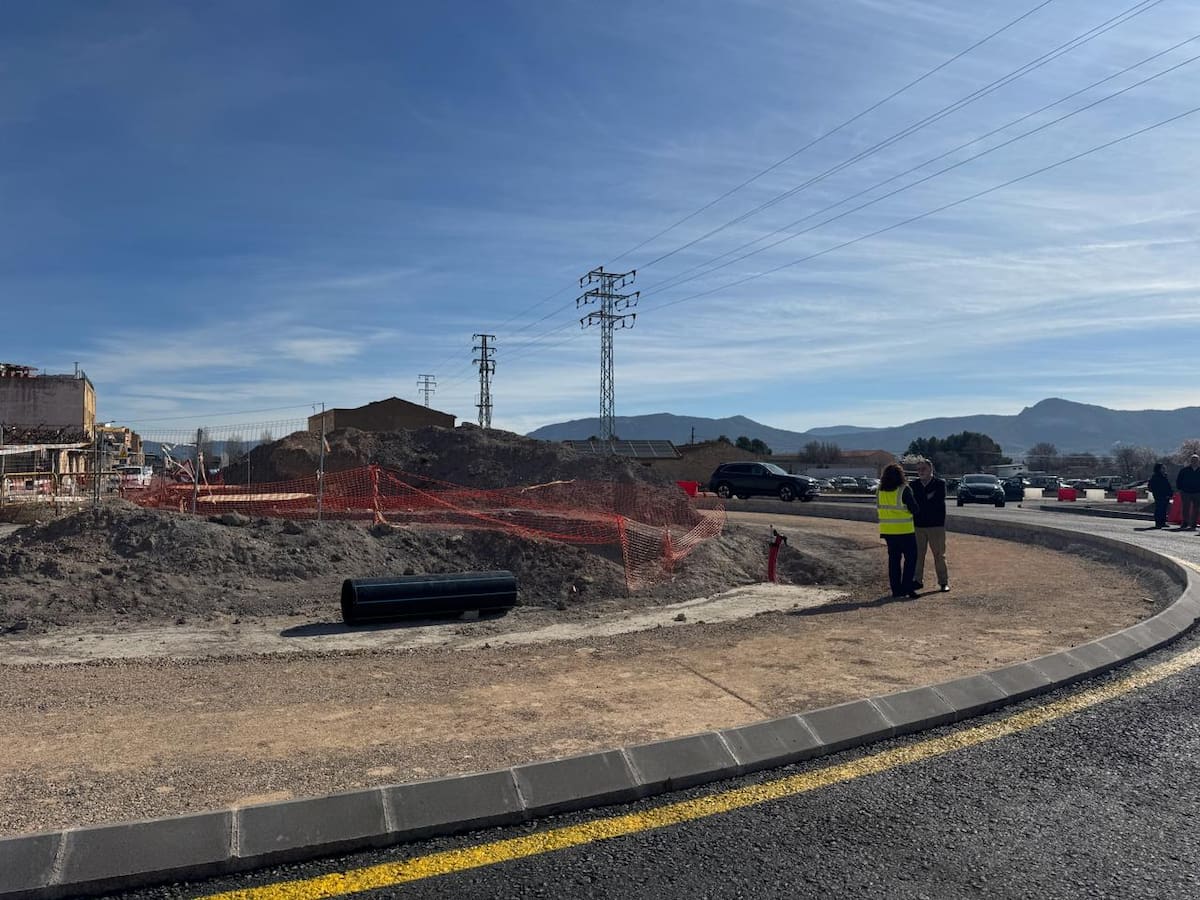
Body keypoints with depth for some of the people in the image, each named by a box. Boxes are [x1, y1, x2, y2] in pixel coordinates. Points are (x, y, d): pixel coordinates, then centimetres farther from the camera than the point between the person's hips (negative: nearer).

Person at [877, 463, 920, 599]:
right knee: (910, 558, 5)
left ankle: (896, 589, 13)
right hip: (904, 530, -5)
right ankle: (907, 587, -1)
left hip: (888, 531, 5)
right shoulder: (904, 490, -13)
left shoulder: (880, 491, 2)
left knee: (894, 559, 11)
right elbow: (914, 509, -10)